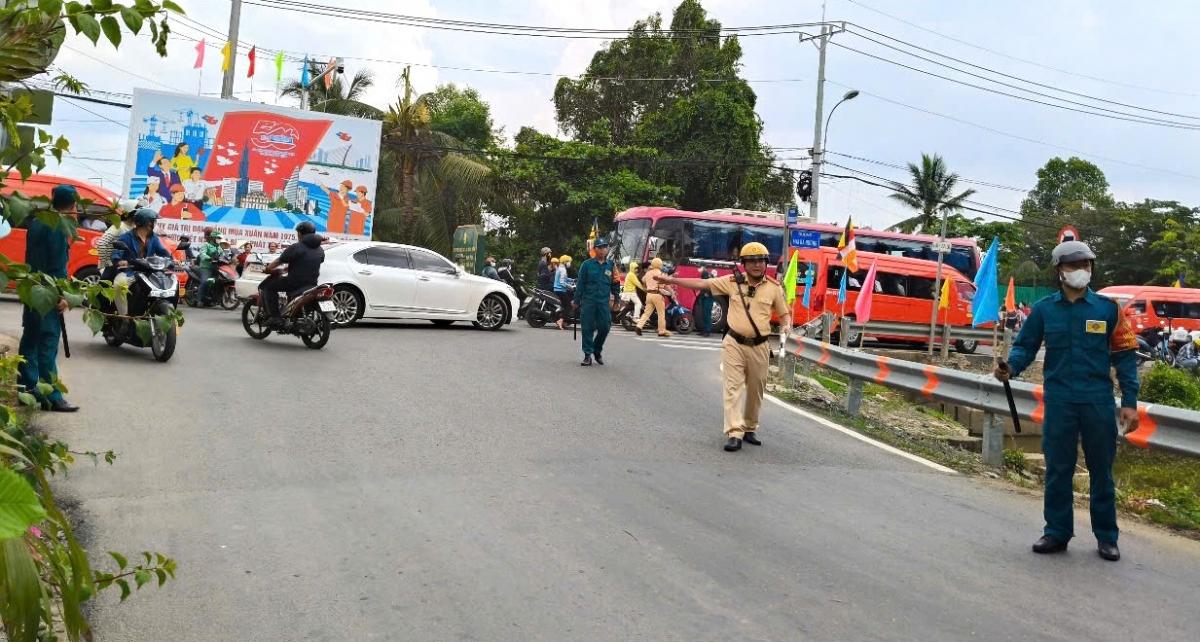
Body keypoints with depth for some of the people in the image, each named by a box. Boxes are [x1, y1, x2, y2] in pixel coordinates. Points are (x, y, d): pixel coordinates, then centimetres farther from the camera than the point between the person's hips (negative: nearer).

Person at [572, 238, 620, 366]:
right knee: (587, 328, 0)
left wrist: (614, 300, 6)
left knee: (604, 328, 2)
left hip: (604, 302, 2)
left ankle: (597, 350, 25)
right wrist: (576, 301, 0)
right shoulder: (587, 264, 1)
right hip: (588, 301, -2)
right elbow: (580, 284, 2)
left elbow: (615, 285, 13)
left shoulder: (611, 266, 7)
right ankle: (587, 355, 8)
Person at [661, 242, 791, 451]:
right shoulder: (732, 281, -1)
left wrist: (786, 327, -13)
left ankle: (750, 429, 28)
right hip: (734, 344, -1)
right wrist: (672, 280, -4)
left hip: (759, 346, 1)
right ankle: (735, 434, -11)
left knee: (756, 390, 11)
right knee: (733, 387, -8)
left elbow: (784, 313, 10)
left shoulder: (774, 287, 1)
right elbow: (702, 283, 0)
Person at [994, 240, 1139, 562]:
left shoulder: (1108, 308, 2)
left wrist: (1129, 402, -3)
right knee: (1057, 469, 7)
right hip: (1059, 401, 0)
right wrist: (1011, 367, -17)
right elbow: (1025, 347, 6)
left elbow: (1125, 356, 3)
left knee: (1101, 470, 9)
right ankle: (1057, 532, 17)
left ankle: (1106, 537, 20)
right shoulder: (1044, 309, 4)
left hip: (1099, 402, 0)